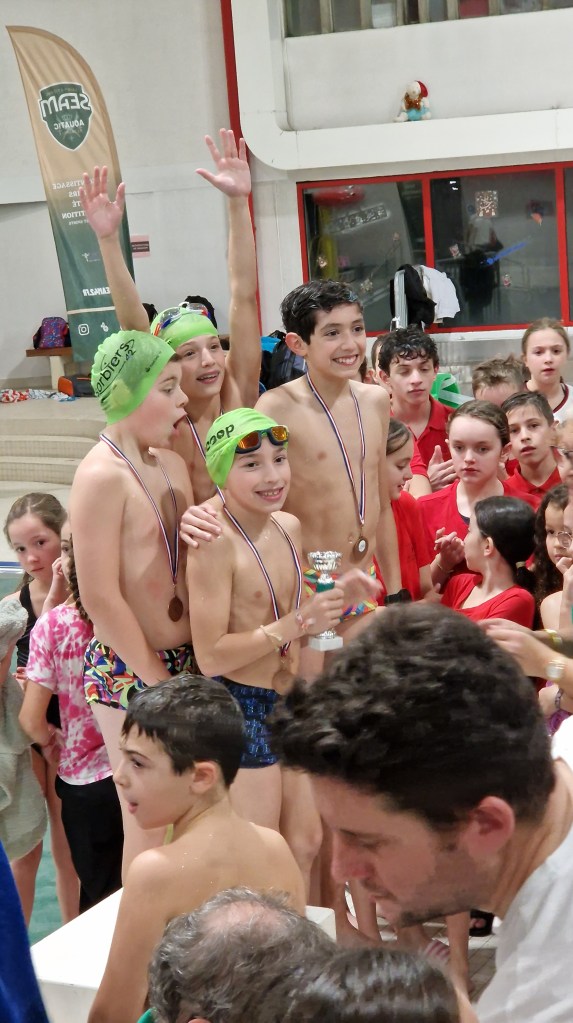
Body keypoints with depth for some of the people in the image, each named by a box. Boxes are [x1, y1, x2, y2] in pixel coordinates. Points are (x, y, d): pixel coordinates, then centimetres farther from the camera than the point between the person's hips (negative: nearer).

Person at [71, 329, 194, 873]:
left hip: (184, 660, 8)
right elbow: (101, 598, -19)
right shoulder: (101, 475, -18)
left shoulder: (172, 463, 8)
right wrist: (160, 683, -13)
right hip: (128, 672, -8)